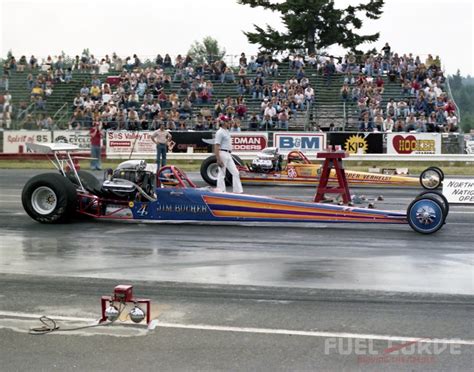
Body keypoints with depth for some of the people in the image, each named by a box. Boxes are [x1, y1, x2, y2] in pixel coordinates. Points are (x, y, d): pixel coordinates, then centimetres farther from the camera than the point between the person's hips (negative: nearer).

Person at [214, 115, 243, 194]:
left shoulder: (227, 131, 15)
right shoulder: (220, 132, -13)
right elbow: (216, 146, -19)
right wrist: (218, 159, -23)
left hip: (228, 155, 9)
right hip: (222, 153, -9)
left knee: (235, 172, 6)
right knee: (221, 173, -2)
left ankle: (238, 190, 8)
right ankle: (221, 191, 4)